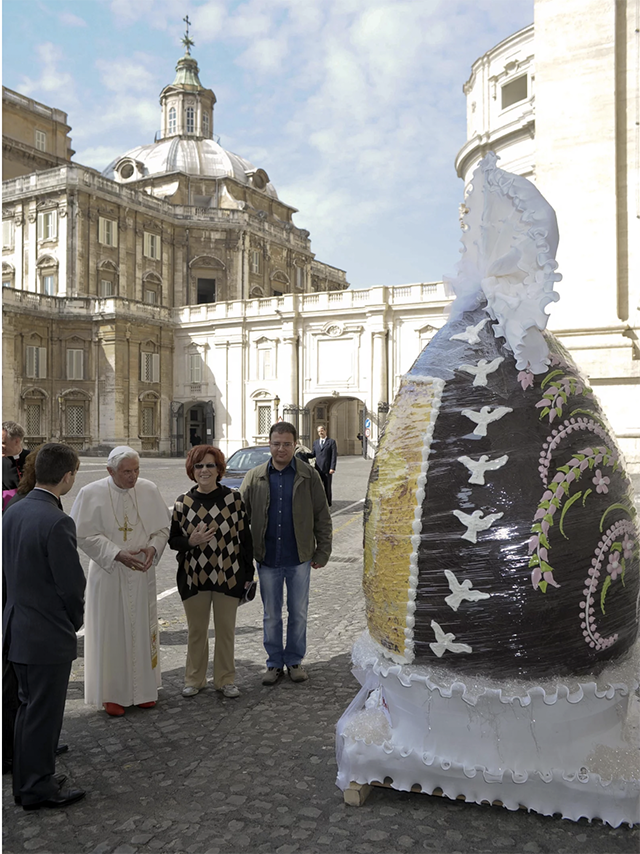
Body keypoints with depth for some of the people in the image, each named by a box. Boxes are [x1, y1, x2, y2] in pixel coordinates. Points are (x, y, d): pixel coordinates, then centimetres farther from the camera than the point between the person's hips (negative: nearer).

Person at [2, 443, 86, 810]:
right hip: (49, 635, -8)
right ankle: (39, 788, 22)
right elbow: (73, 584, -19)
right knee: (44, 713, 7)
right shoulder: (57, 522, -24)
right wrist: (75, 621, 0)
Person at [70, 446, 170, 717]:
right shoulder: (91, 494, -9)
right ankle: (113, 694, 18)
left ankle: (143, 689, 26)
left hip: (142, 573, 3)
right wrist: (118, 554, -19)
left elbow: (163, 527, 6)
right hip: (108, 574, -2)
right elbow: (84, 534, -9)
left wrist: (153, 548, -14)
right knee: (111, 632, 3)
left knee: (143, 629, 10)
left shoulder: (149, 490, -1)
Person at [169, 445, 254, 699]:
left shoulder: (233, 499, -4)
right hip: (193, 578, 1)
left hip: (228, 577, -1)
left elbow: (245, 538, 0)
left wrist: (248, 574, 0)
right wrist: (191, 541, -16)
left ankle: (225, 679, 27)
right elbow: (173, 540, 5)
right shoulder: (183, 502, 0)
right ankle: (194, 679, 31)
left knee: (226, 631, 10)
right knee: (196, 631, 13)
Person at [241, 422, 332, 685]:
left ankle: (294, 661, 28)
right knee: (271, 615, 12)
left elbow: (322, 517, 1)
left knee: (298, 613, 11)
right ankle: (274, 663, 27)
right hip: (267, 559, 1)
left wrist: (322, 552, -2)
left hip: (299, 558, -1)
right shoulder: (254, 478, 1)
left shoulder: (309, 476, -2)